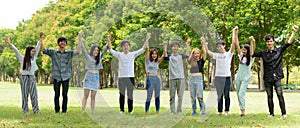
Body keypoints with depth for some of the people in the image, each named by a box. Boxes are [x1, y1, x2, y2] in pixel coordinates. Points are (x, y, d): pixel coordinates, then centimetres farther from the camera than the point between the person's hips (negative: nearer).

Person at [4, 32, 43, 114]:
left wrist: (40, 38, -4)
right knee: (25, 94, 3)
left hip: (32, 77, 2)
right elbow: (16, 50, -2)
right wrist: (9, 43, -9)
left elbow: (38, 48, 3)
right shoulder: (22, 58, 3)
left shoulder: (34, 58, 8)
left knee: (34, 94, -1)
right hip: (24, 77, -2)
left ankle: (36, 110, 2)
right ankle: (25, 111, 7)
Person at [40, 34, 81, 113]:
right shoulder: (53, 52, 7)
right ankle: (57, 110, 11)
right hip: (56, 77, 0)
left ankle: (64, 110, 12)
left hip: (66, 77, 0)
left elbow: (77, 51, -10)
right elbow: (42, 49, 3)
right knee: (57, 94, 2)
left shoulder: (69, 53, 6)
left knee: (65, 94, 2)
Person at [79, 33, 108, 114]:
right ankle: (83, 111, -9)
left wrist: (108, 41, 7)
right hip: (89, 76, -4)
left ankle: (93, 112, 2)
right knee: (86, 95, -7)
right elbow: (83, 49, -2)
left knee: (93, 96, 3)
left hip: (96, 77, 4)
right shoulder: (88, 57, 4)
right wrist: (80, 40, -8)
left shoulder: (99, 58, 13)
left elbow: (105, 50, 13)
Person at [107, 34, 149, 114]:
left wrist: (147, 40, -2)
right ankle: (121, 109, 13)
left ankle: (130, 110, 12)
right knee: (122, 94, 5)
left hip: (131, 77, 0)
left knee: (130, 95, 5)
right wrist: (109, 41, -10)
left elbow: (143, 49, 4)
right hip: (121, 77, 0)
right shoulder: (119, 55, 5)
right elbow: (110, 50, -1)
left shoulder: (133, 54, 6)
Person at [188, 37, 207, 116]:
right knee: (192, 97, 6)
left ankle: (203, 111, -2)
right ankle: (194, 111, 15)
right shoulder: (191, 61, 13)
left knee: (199, 97, -10)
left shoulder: (201, 61, 5)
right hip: (192, 79, 4)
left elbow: (204, 52, -4)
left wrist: (203, 43, -7)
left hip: (199, 79, -4)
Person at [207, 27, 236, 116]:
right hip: (218, 77, 3)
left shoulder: (229, 54, 2)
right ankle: (219, 111, 13)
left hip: (226, 77, -3)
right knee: (219, 95, 7)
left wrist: (234, 32, -11)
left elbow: (233, 43, -7)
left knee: (226, 95, 2)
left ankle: (226, 111, 11)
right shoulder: (216, 55, 12)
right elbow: (207, 51, 14)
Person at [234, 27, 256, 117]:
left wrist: (252, 41, -41)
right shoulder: (241, 56, 7)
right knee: (238, 94, 7)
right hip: (238, 77, 5)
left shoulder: (250, 57, -4)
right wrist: (236, 33, -5)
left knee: (241, 94, -15)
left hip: (245, 78, -5)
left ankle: (243, 110, -12)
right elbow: (236, 44, 2)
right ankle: (241, 108, 16)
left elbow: (252, 49, -23)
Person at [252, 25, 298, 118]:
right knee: (269, 97, 7)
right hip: (267, 78, 2)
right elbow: (252, 53, 4)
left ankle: (284, 113, -5)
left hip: (277, 77, -2)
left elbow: (289, 43, -1)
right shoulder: (263, 53, 7)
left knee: (280, 95, -9)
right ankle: (271, 113, 15)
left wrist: (293, 32, -11)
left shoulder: (279, 50, 4)